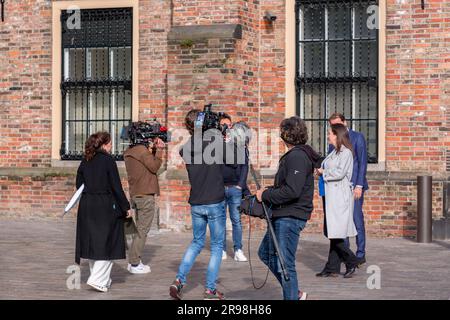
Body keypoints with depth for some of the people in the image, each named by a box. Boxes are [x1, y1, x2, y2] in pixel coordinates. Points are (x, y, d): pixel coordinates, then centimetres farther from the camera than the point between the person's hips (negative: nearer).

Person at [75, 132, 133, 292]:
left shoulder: (85, 162, 6)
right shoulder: (108, 160, -11)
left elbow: (79, 184, 9)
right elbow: (116, 187, -12)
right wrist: (126, 207, -7)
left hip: (87, 206, 6)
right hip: (105, 206, -6)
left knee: (93, 242, 13)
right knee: (107, 243, 0)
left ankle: (100, 278, 22)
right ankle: (99, 280, -8)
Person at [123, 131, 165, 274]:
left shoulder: (128, 152, 12)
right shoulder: (142, 150, -15)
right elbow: (155, 167, -12)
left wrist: (152, 149, 6)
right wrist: (159, 150, -7)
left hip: (134, 194, 9)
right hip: (145, 195, -9)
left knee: (139, 229, 17)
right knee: (142, 230, -4)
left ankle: (133, 261, 18)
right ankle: (135, 264, -4)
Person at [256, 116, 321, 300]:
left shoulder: (297, 157, -18)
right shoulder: (294, 155, 16)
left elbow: (292, 191, -26)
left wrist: (265, 195, -16)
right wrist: (267, 192, 7)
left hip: (290, 217, -11)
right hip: (283, 216, 11)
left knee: (285, 264, -5)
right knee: (266, 253, 19)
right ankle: (295, 293, 24)